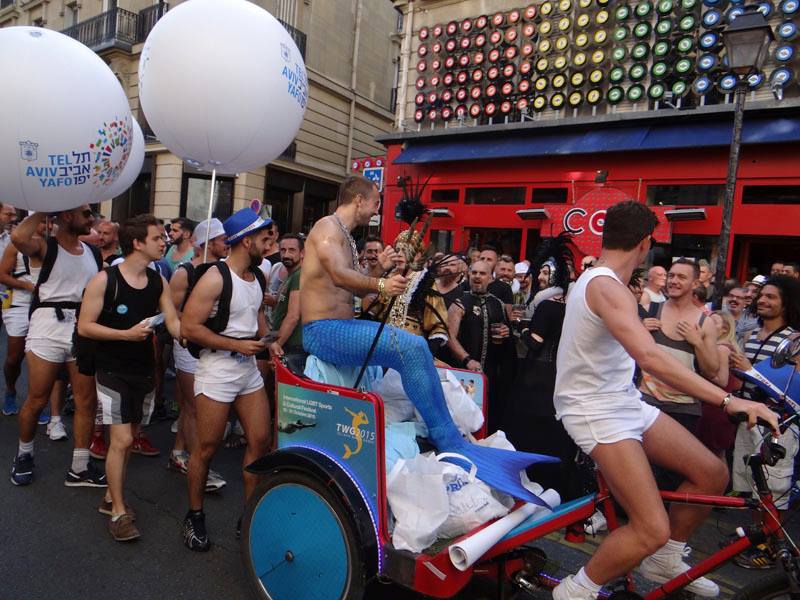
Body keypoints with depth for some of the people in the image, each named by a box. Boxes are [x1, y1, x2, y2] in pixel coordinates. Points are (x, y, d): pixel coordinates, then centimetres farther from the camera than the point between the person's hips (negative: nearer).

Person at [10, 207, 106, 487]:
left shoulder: (92, 252, 12)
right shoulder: (46, 247, -2)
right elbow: (18, 237, -24)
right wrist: (43, 212, -8)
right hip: (48, 326, -4)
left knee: (87, 401, 4)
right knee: (36, 400, 6)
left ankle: (79, 468, 15)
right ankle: (24, 454, 32)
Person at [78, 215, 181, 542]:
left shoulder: (158, 282, 3)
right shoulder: (104, 280, -12)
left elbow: (174, 323, -2)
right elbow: (84, 327, -11)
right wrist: (127, 334, -22)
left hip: (144, 371, 5)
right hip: (113, 371, -5)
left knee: (128, 438, 14)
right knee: (121, 440, -7)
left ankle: (111, 497, 31)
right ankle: (118, 511, 7)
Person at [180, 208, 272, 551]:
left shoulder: (258, 276, 9)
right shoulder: (215, 277, -15)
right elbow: (189, 328, -18)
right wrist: (237, 344, -18)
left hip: (249, 368, 7)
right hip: (217, 368, -7)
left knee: (260, 440, 7)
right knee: (207, 448, 5)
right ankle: (194, 516, 26)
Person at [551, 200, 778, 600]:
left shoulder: (597, 279, 12)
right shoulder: (607, 286, -21)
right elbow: (650, 357, -35)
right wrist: (727, 400, -35)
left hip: (624, 400, 10)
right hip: (595, 411, -10)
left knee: (712, 475, 8)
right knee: (653, 530, -17)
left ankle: (664, 563, 28)